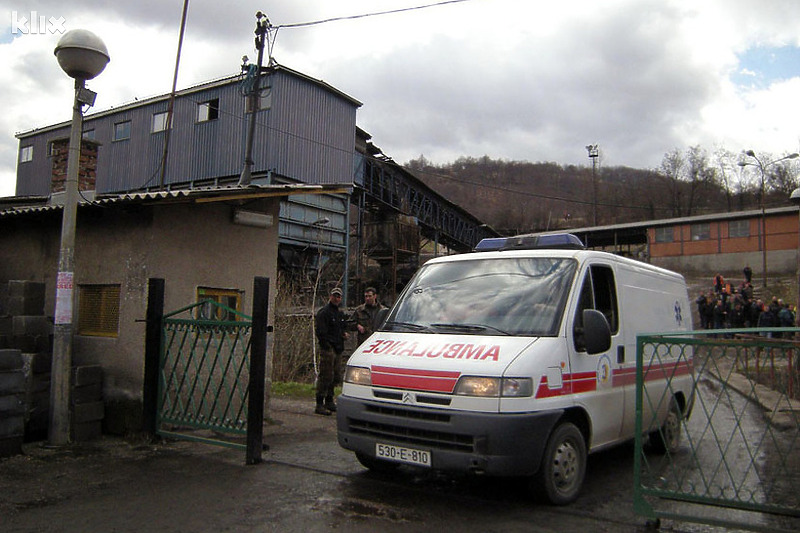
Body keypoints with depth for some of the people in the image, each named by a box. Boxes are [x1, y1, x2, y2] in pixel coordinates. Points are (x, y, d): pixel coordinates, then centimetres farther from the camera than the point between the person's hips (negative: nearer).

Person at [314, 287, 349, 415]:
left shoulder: (340, 313, 19)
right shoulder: (323, 312, -8)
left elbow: (344, 327, 32)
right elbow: (320, 332, -14)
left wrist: (345, 333, 10)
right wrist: (327, 345, -18)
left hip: (338, 350, 9)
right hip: (328, 349, -9)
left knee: (336, 377, 13)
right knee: (326, 376, -10)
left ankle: (329, 401, 25)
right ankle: (319, 405, -6)